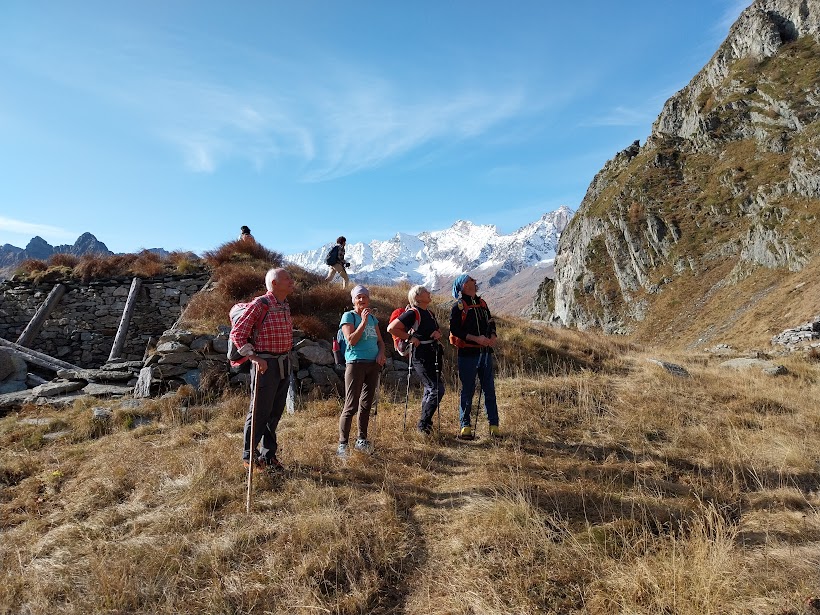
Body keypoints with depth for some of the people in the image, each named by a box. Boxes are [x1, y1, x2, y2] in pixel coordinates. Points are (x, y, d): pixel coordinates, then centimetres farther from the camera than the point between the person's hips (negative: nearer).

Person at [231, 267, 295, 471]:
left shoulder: (286, 306, 12)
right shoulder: (260, 304, -12)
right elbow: (237, 333, -14)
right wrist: (254, 357, -17)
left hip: (284, 364, 8)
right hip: (265, 365, -7)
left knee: (275, 412, 13)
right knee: (259, 412, 1)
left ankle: (268, 455, 26)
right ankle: (249, 457, 18)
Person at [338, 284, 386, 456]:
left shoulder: (373, 317, 15)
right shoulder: (348, 316, -2)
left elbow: (380, 340, 19)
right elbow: (351, 340, -14)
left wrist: (381, 353, -1)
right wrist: (363, 321, -15)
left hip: (373, 364, 6)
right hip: (356, 363, -6)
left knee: (366, 404, 12)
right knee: (351, 406, -8)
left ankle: (361, 440, 24)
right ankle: (342, 444, -1)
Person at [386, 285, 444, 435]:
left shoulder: (430, 314, 15)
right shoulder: (412, 313, -11)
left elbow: (438, 331, 26)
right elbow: (391, 328, -17)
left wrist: (438, 334, 2)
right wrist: (410, 338, -15)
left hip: (433, 355, 9)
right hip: (421, 356, -9)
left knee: (430, 390, 14)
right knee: (437, 389, -12)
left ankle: (426, 422, 26)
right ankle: (423, 423, -1)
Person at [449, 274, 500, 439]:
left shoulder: (481, 303, 14)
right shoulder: (458, 306, -6)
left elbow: (491, 322, 20)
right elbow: (455, 329, -14)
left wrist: (493, 336, -1)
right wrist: (477, 339, -21)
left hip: (486, 353, 6)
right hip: (468, 354, -6)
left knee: (489, 390, 9)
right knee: (468, 390, 2)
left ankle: (494, 425, 17)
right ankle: (465, 426, 13)